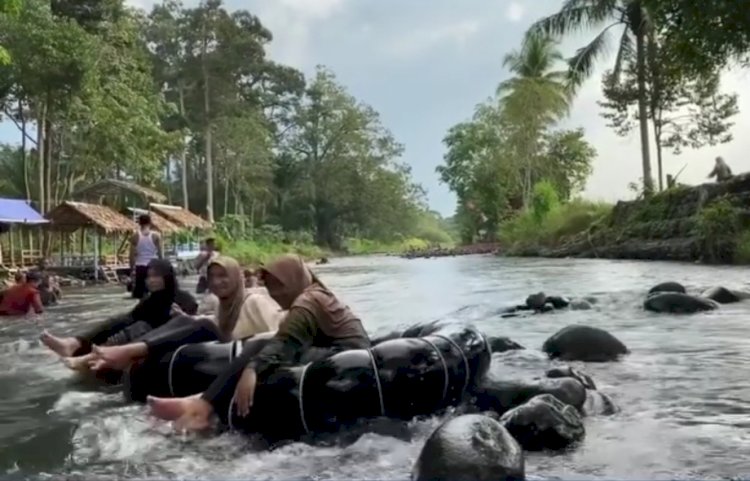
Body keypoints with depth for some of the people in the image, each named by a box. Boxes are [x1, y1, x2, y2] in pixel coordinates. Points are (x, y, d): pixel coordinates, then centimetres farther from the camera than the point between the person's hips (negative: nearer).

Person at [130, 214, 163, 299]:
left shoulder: (135, 237, -1)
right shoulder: (156, 236, -3)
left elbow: (132, 255, -2)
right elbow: (160, 254, -2)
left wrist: (132, 269, 5)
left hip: (140, 267, 0)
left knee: (140, 294, 6)